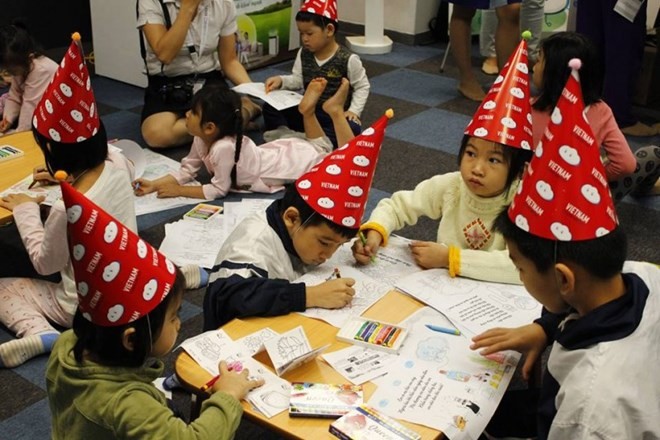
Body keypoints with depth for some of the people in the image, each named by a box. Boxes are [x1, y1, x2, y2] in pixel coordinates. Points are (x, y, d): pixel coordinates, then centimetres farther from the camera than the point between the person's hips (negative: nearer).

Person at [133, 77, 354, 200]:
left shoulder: (223, 148, -37)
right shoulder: (201, 140, -13)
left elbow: (218, 190, -28)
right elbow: (186, 171, -4)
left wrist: (178, 191, -25)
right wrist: (154, 185, -16)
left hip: (297, 162, -7)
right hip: (281, 150, 7)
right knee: (319, 148, 37)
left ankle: (335, 110, 13)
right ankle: (308, 110, 26)